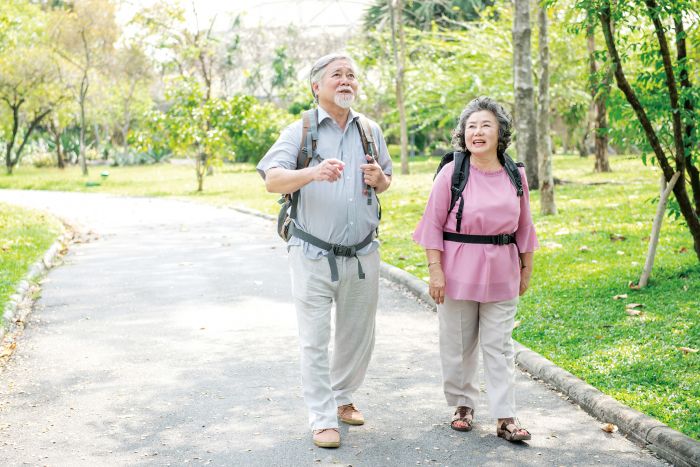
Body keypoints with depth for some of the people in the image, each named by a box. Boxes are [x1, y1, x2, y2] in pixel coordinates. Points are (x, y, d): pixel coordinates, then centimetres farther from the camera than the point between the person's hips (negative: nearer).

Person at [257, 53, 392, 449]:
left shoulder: (371, 130, 9)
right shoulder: (300, 131, -4)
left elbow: (386, 182, 19)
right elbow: (272, 180, -17)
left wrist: (379, 178, -6)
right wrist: (312, 173, -36)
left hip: (363, 254, 4)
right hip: (314, 256, -4)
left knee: (359, 335, 14)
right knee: (316, 339, 0)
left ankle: (342, 398, 34)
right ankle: (323, 418, 11)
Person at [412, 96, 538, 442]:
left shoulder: (515, 175, 3)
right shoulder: (451, 173, -7)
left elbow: (523, 227, 13)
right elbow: (433, 225, -5)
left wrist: (526, 269, 14)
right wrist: (435, 270, -10)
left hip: (501, 274, 2)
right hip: (458, 271, -2)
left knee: (499, 345, 4)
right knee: (458, 344, 8)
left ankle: (505, 417, 7)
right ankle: (462, 405, 25)